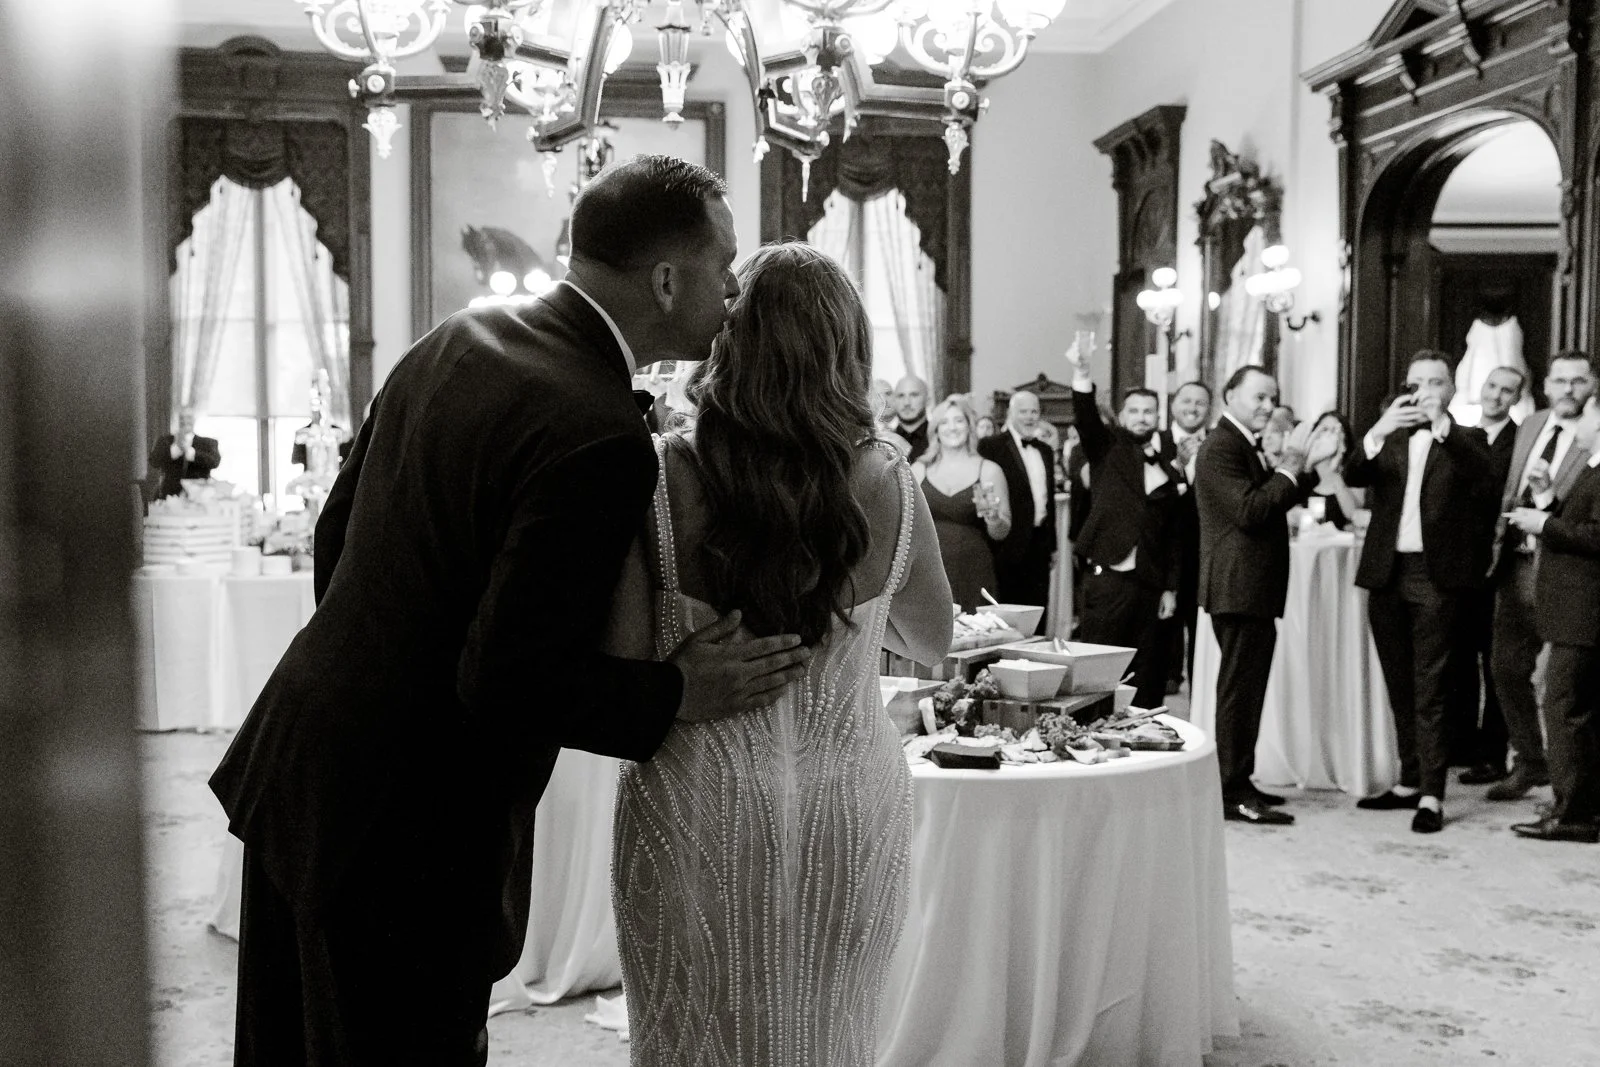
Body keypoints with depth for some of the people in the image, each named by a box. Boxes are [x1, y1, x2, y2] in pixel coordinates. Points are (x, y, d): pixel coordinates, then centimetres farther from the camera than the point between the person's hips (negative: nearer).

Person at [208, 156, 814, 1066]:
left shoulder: (458, 339, 2)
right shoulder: (603, 442, -24)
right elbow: (510, 680, -25)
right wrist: (678, 695, -13)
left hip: (294, 769, 9)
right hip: (405, 836, -8)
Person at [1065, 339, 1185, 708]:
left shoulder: (1170, 470, 13)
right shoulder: (1108, 446, 6)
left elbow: (1173, 536, 13)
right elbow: (1085, 417, -14)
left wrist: (1170, 589, 7)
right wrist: (1082, 375, -31)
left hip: (1150, 585, 3)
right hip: (1107, 578, -3)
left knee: (1146, 680, 5)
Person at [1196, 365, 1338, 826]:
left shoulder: (1246, 446, 19)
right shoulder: (1221, 447, -14)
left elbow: (1274, 503, 17)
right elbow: (1250, 511, -24)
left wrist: (1303, 465, 7)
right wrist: (1289, 466, -18)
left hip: (1251, 589, 11)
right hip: (1238, 588, -11)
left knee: (1247, 686, 15)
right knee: (1240, 688, -8)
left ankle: (1238, 783, 24)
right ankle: (1234, 794, -4)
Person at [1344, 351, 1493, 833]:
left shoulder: (1465, 440, 6)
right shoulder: (1387, 441, 13)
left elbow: (1483, 478, -15)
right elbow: (1352, 476, -5)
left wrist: (1442, 424, -24)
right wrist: (1379, 430, -21)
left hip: (1437, 576, -4)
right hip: (1387, 575, 4)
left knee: (1430, 688, -5)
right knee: (1400, 687, 10)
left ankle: (1432, 795, -2)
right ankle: (1410, 782, 20)